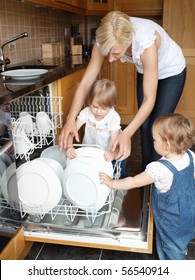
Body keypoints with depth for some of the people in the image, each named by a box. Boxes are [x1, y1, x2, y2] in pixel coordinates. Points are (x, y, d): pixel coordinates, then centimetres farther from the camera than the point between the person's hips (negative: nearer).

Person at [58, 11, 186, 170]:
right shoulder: (106, 40, -31)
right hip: (145, 71, 5)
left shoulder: (146, 43, -43)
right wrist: (71, 119, -41)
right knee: (144, 126, 6)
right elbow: (86, 83, -28)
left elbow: (149, 99, -39)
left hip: (171, 72, -4)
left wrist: (127, 134, -49)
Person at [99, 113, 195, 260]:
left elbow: (134, 182, -23)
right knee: (180, 245, 32)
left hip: (172, 221, -6)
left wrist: (112, 183, -9)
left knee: (171, 251, 19)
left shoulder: (159, 168, -35)